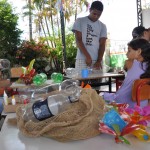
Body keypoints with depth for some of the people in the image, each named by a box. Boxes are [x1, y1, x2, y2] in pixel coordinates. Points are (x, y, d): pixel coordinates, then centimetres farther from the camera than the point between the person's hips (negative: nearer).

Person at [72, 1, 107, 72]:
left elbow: (102, 45, 5)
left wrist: (99, 61, -10)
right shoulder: (80, 21, 4)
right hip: (82, 59, -3)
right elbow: (78, 40, -4)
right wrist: (87, 56, -15)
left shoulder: (102, 26, 12)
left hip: (96, 61, 3)